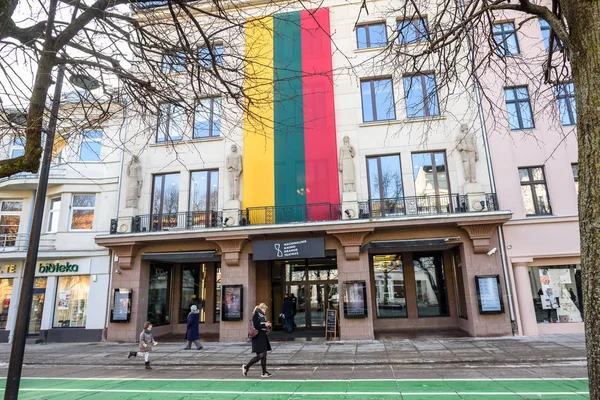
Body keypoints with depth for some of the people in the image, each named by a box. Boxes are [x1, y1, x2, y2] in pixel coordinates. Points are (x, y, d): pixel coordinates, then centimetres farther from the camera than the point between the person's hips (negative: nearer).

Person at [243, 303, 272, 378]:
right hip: (258, 338, -9)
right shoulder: (256, 315, -11)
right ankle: (246, 367, 9)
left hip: (263, 337, 9)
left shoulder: (263, 315, 15)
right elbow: (256, 326, -19)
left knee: (264, 355, 7)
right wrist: (265, 325, -18)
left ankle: (264, 373, 11)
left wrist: (268, 325, 3)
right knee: (260, 355, -7)